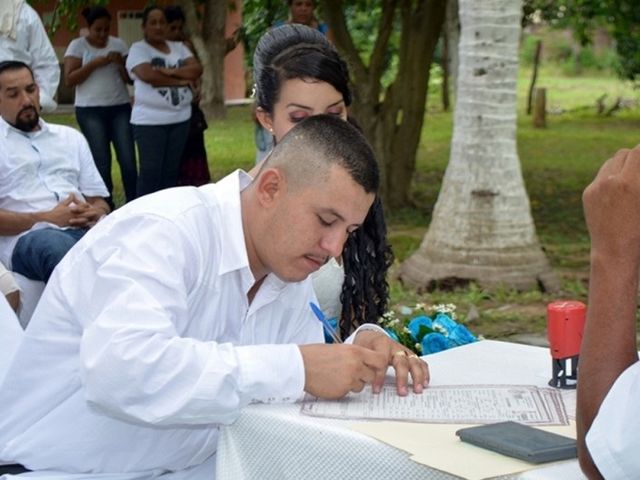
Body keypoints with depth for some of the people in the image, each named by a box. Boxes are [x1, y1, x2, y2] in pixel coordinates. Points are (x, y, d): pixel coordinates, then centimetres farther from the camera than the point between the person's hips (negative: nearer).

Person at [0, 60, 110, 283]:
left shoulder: (71, 137, 26)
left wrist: (96, 214, -3)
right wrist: (46, 219, -12)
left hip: (86, 230, 3)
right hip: (28, 237, -3)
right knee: (56, 244, -41)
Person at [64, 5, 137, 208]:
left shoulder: (118, 44, 9)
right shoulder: (77, 45, 1)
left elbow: (130, 78, 9)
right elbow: (69, 79, -7)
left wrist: (120, 63, -10)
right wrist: (95, 63, -15)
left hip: (120, 108, 3)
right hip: (90, 111, -2)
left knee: (128, 160, -5)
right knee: (101, 162, -3)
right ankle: (106, 207, 6)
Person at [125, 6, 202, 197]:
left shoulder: (179, 47, 14)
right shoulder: (138, 49, -2)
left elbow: (197, 69, -1)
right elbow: (148, 75, -19)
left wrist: (170, 71, -16)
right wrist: (180, 80, -10)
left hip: (180, 119, 5)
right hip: (150, 120, -5)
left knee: (172, 170, 9)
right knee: (151, 171, -6)